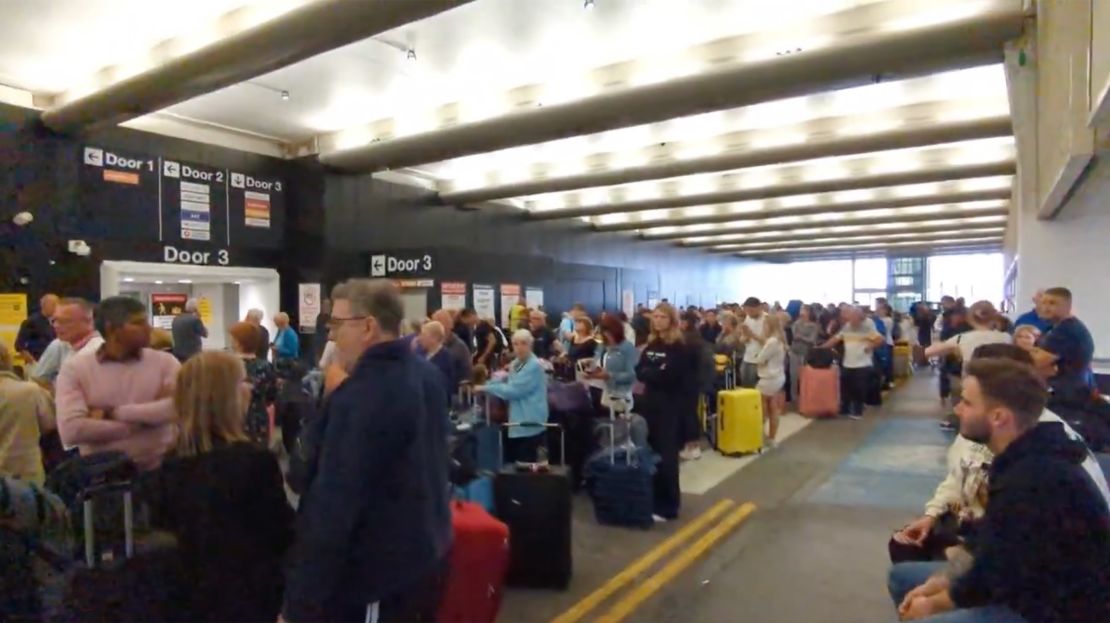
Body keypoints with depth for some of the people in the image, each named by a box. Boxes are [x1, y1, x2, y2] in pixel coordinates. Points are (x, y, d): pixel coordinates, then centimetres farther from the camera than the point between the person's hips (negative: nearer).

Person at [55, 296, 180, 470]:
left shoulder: (165, 362, 0)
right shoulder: (75, 368, -3)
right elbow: (70, 430, -15)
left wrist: (111, 413, -15)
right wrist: (145, 419, -15)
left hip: (158, 472, 1)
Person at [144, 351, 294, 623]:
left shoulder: (174, 461, -5)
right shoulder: (254, 461, -25)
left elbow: (165, 521, 10)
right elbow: (282, 534, -16)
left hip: (197, 593, 6)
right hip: (252, 595, -6)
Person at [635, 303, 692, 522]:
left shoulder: (679, 348, -7)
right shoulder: (650, 344, 13)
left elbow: (667, 376, -17)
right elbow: (640, 372, 4)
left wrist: (648, 373, -7)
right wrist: (653, 373, -13)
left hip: (668, 406, -6)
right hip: (649, 402, 6)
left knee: (665, 454, -1)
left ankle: (667, 506, 8)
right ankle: (652, 499, 20)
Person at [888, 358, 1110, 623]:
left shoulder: (1031, 479, -29)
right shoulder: (1024, 460, 3)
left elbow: (991, 579, -22)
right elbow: (991, 560, 8)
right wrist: (937, 584, -1)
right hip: (1032, 588, 10)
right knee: (902, 576, 14)